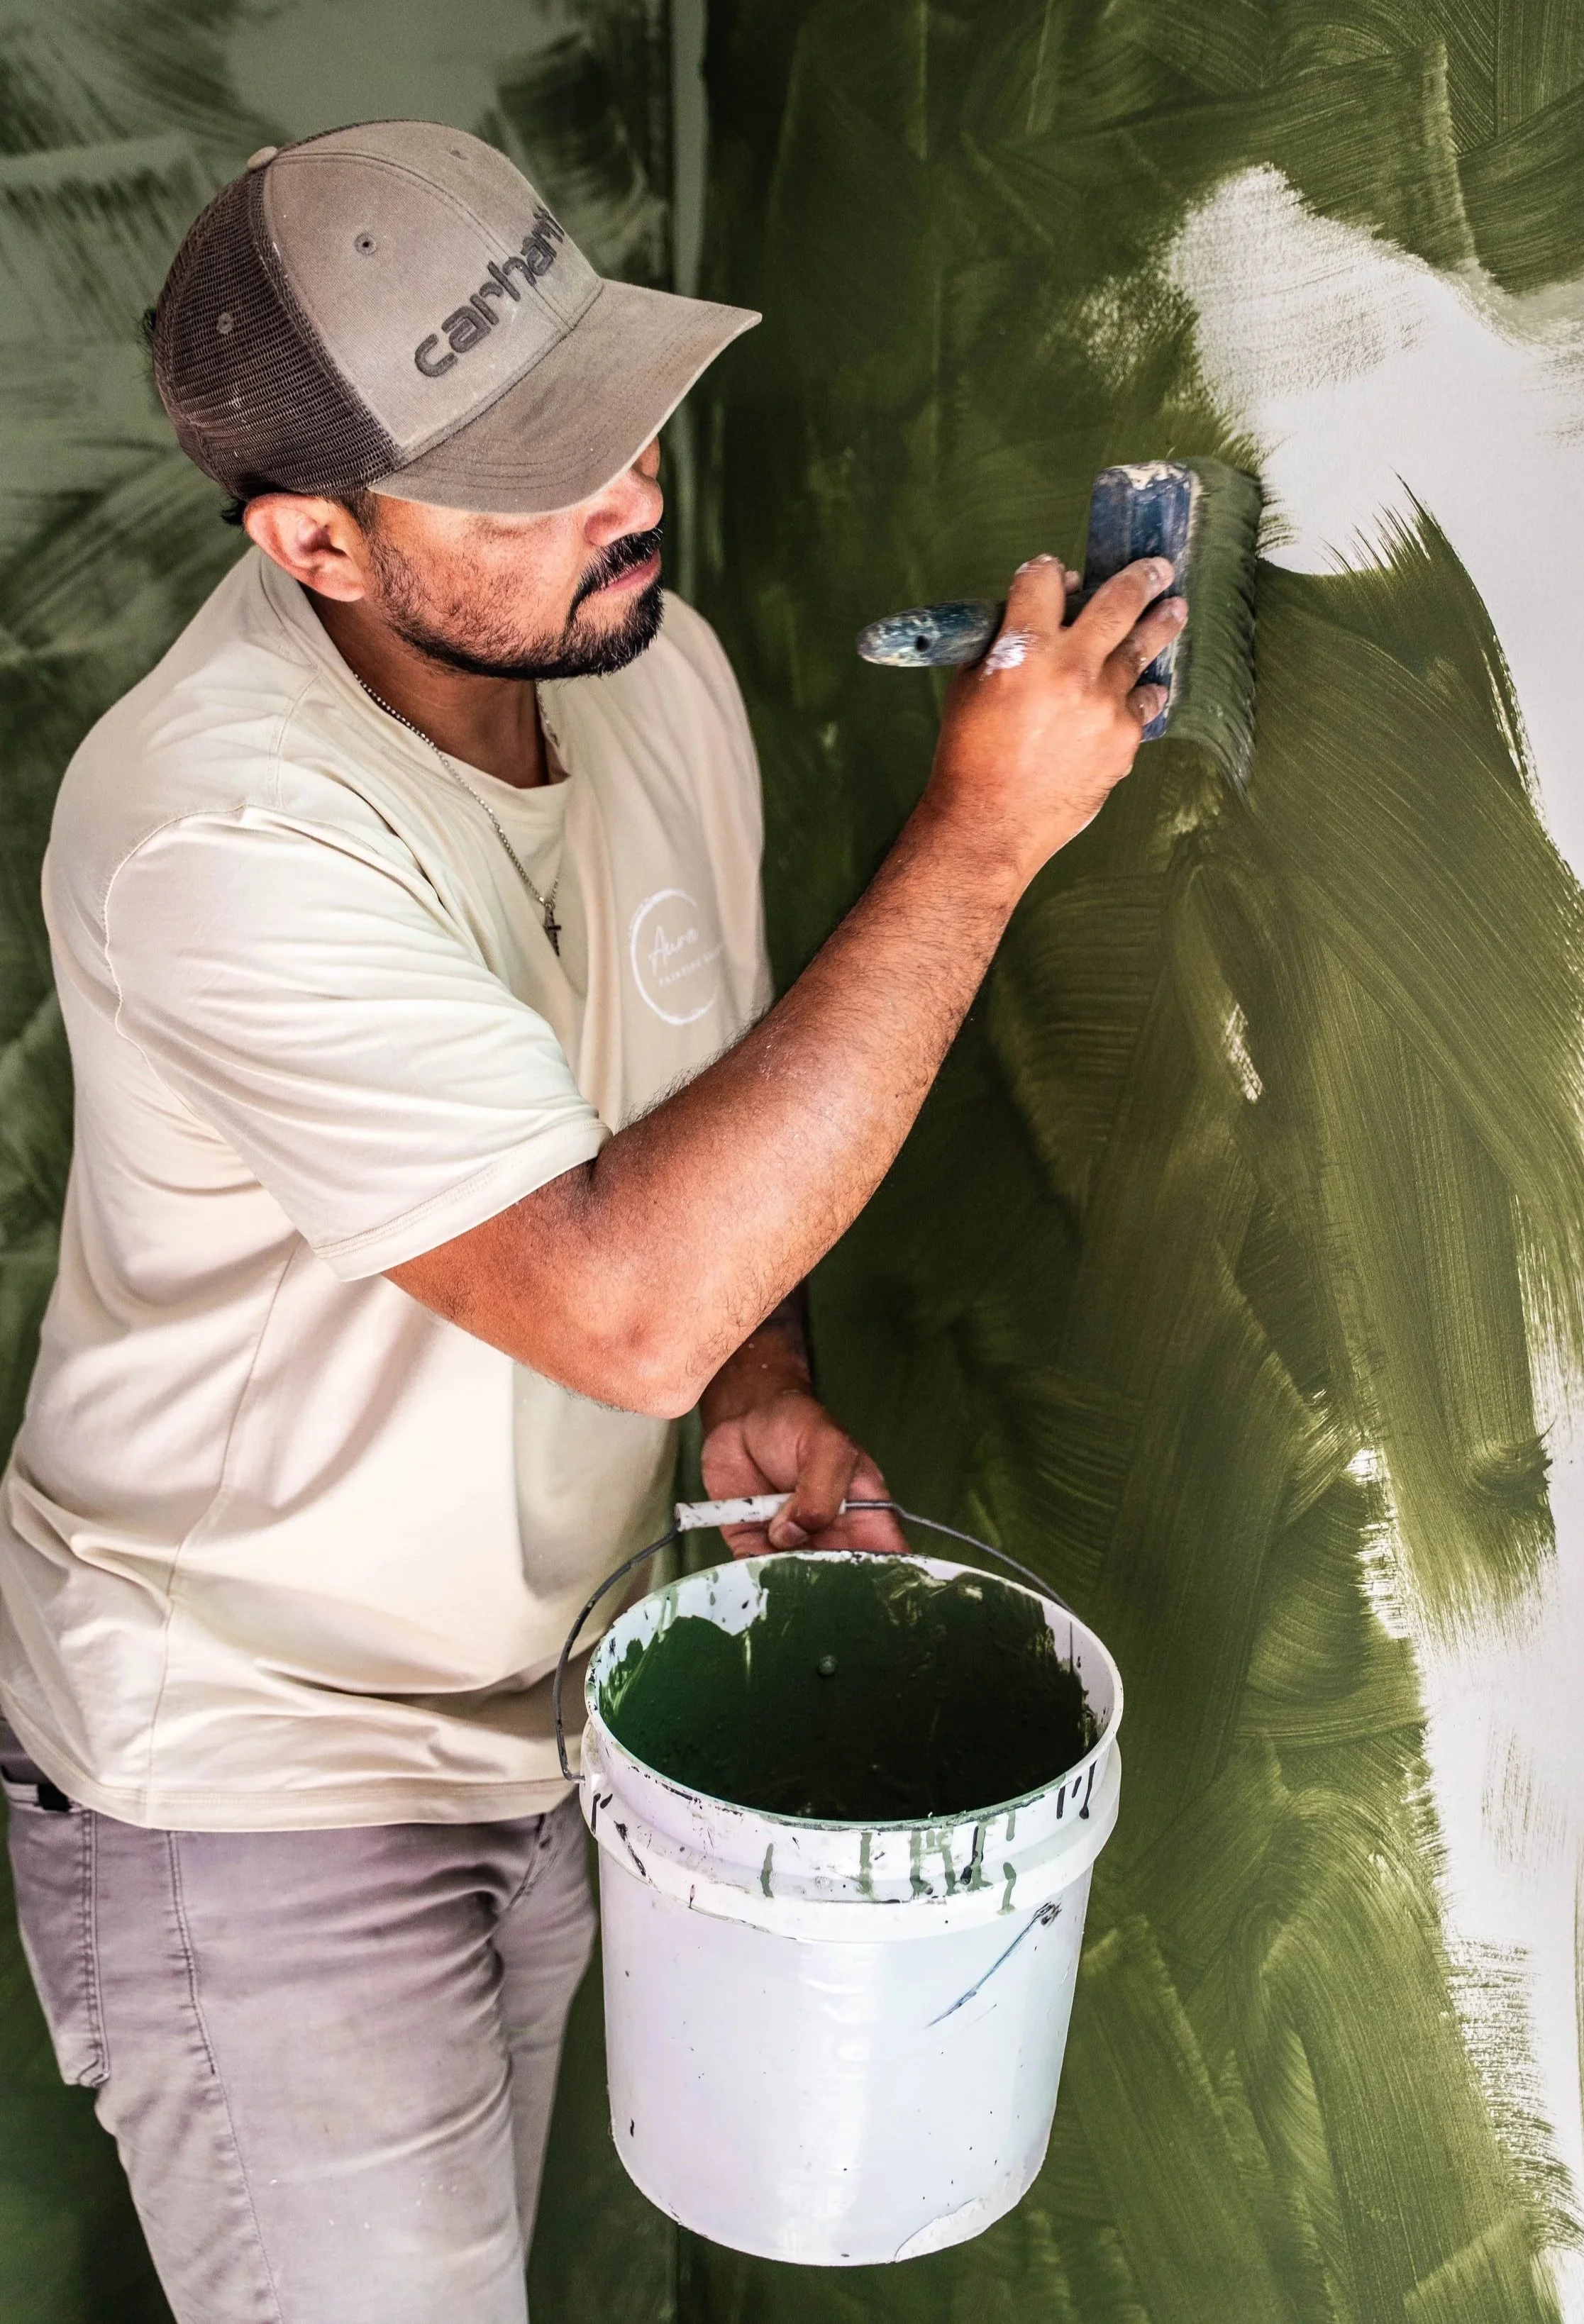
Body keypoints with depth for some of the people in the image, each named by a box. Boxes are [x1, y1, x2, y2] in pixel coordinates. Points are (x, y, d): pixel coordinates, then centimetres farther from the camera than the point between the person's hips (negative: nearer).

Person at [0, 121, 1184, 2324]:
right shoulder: (216, 835, -31)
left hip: (550, 1702, 6)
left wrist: (762, 1378, -10)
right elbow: (619, 1302, -38)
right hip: (250, 1764, -6)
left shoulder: (654, 661, -7)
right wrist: (980, 831, -35)